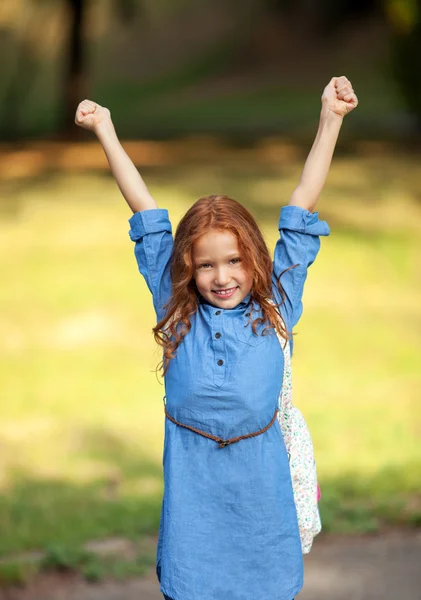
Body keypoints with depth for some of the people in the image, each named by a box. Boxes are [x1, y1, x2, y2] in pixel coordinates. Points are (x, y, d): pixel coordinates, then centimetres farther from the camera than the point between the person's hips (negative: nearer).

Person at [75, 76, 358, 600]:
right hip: (192, 491, 0)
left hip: (260, 489, 0)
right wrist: (104, 131, 7)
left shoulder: (275, 306, -2)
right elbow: (146, 213, 2)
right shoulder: (176, 311, 0)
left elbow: (301, 208, -2)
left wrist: (330, 118, -2)